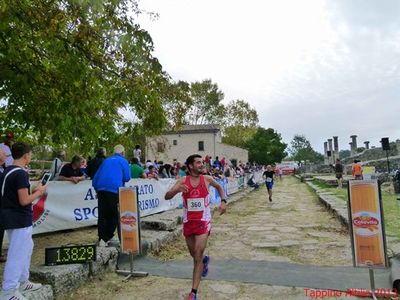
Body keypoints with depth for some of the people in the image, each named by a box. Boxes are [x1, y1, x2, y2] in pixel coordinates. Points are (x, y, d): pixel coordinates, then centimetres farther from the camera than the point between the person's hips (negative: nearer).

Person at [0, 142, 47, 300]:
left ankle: (22, 282, 32)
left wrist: (34, 190, 13)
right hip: (20, 220, -10)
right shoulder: (21, 173, -20)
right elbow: (24, 201, -22)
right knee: (17, 255, 1)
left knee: (26, 248, 21)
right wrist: (39, 192, -8)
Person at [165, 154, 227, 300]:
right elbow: (167, 197, -15)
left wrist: (223, 201, 3)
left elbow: (219, 187, 16)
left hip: (203, 221, -2)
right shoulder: (182, 181, -7)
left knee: (198, 257, -7)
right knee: (194, 254, 19)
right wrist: (177, 190, -35)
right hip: (188, 221, 2)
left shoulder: (207, 179, -5)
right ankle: (205, 260, 53)